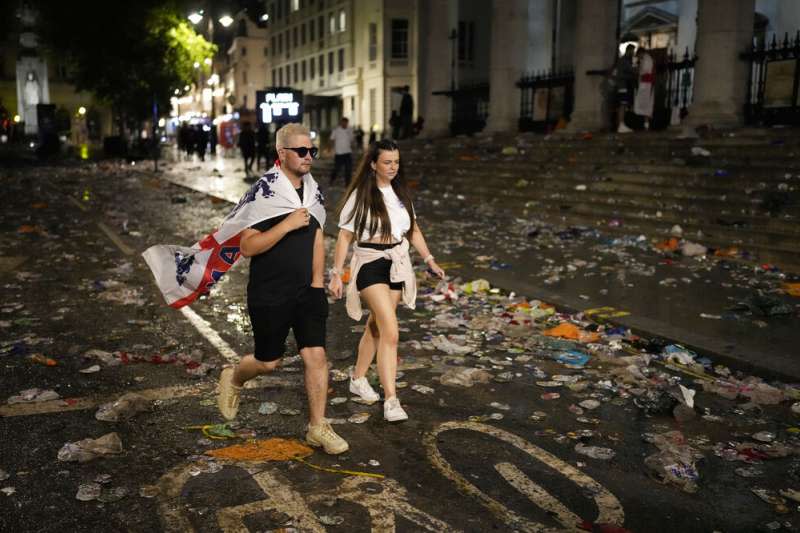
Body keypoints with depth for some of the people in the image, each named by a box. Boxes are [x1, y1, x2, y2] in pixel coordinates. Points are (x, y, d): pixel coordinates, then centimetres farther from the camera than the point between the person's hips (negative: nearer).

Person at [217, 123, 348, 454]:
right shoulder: (264, 191, -14)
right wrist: (286, 225, -28)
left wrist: (317, 283, 8)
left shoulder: (313, 191, 7)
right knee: (268, 362, 8)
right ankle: (233, 378, 42)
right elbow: (247, 246, -19)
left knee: (316, 355, -3)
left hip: (306, 291, 5)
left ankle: (318, 427, 10)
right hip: (268, 296, -5)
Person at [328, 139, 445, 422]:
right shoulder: (360, 195, -9)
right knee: (391, 331, -16)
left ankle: (358, 379, 34)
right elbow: (345, 237, -8)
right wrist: (336, 274, -11)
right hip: (371, 265, -6)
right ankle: (391, 401, -13)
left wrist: (429, 260, 13)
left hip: (398, 265, 6)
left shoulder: (400, 192, 9)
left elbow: (413, 229, 18)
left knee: (376, 326, 15)